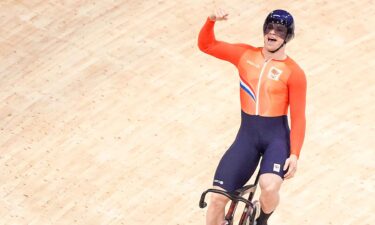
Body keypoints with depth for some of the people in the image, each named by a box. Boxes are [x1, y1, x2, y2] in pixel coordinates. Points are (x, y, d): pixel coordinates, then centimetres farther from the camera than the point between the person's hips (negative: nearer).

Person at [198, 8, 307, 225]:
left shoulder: (294, 73, -4)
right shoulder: (245, 55, 7)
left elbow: (298, 117, -6)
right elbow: (206, 45, 9)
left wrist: (294, 154, -15)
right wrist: (212, 20, -10)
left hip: (277, 137, -3)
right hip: (247, 136, 3)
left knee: (269, 188, -31)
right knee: (217, 198, -7)